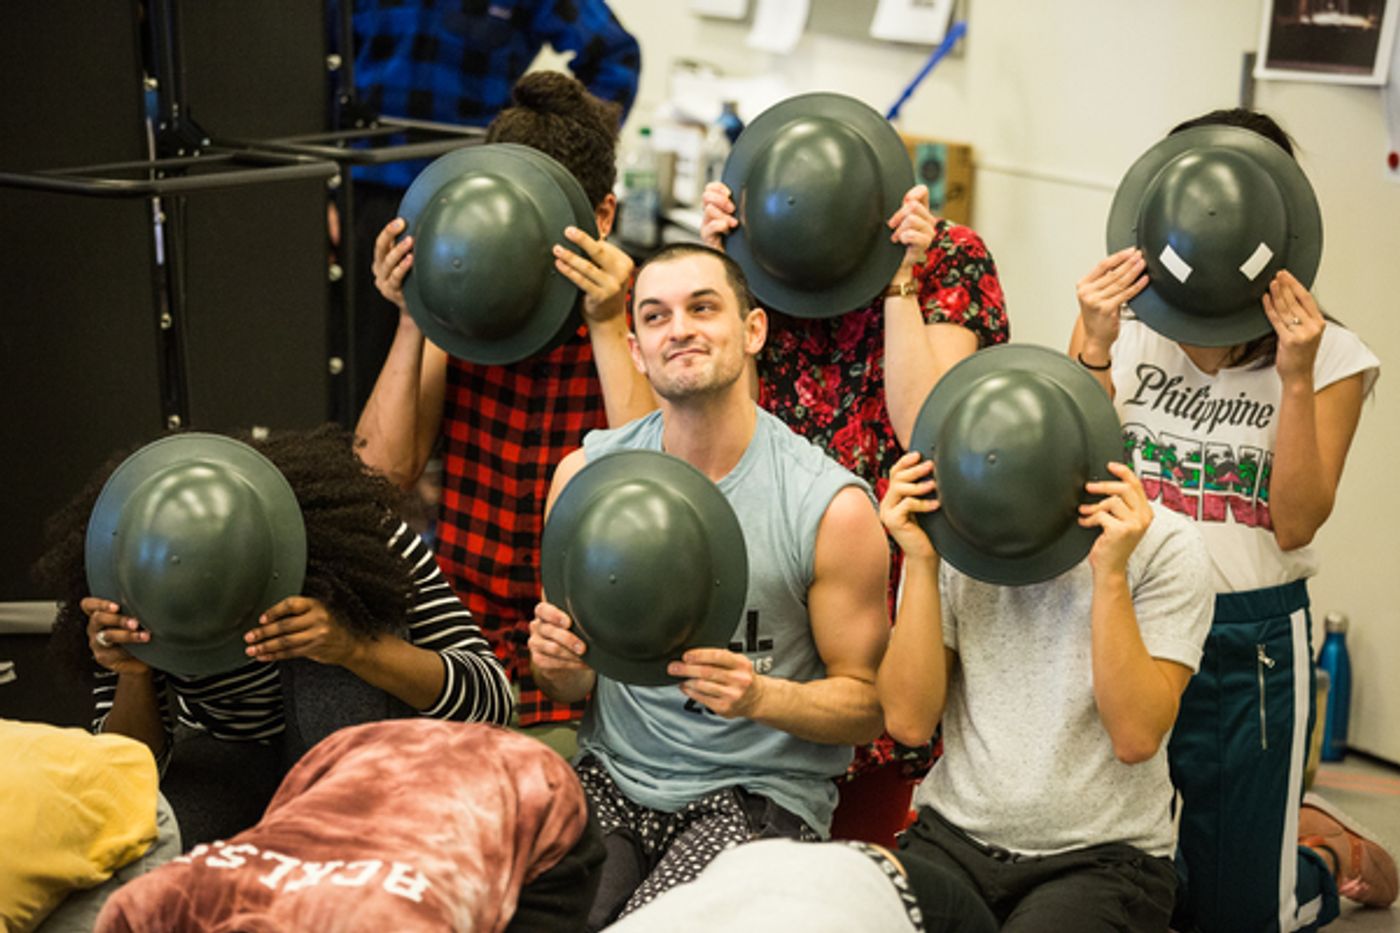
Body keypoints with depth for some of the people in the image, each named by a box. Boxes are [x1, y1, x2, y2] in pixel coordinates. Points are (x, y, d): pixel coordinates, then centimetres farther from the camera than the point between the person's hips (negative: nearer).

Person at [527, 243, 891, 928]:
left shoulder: (832, 506, -11)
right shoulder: (586, 474, 2)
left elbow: (867, 705, -3)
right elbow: (574, 684, 11)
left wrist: (761, 696, -22)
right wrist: (559, 662, -13)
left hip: (757, 794, -3)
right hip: (613, 774, 3)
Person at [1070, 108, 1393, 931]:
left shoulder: (1328, 355, -4)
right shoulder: (1123, 322, -1)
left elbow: (1295, 523, -12)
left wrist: (1295, 378, -21)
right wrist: (1096, 349, -21)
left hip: (1250, 638, -2)